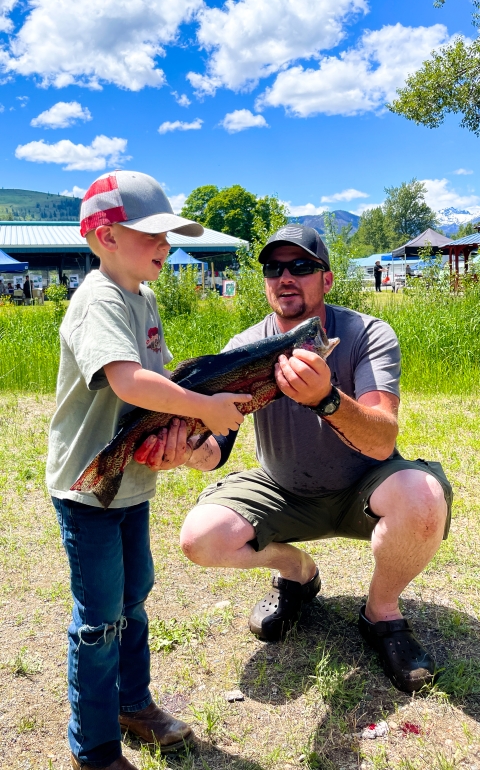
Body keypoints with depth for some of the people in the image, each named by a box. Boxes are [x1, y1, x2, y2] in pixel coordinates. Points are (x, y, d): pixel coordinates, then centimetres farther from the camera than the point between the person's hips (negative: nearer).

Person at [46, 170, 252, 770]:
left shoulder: (143, 298, 6)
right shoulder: (100, 300, -23)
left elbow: (163, 375, 4)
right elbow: (129, 382, -38)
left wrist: (177, 427, -15)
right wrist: (207, 408, -28)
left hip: (131, 478, 8)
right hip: (87, 486, -8)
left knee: (133, 597, 22)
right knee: (100, 619, 5)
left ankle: (133, 703, 44)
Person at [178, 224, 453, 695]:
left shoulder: (368, 335, -18)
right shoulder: (244, 348, -12)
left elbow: (382, 443, -33)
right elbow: (215, 452, -18)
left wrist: (326, 399, -53)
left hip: (361, 490, -2)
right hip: (284, 493, 3)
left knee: (423, 501, -35)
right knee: (201, 538, -20)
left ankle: (381, 610, -2)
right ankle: (297, 572, 13)